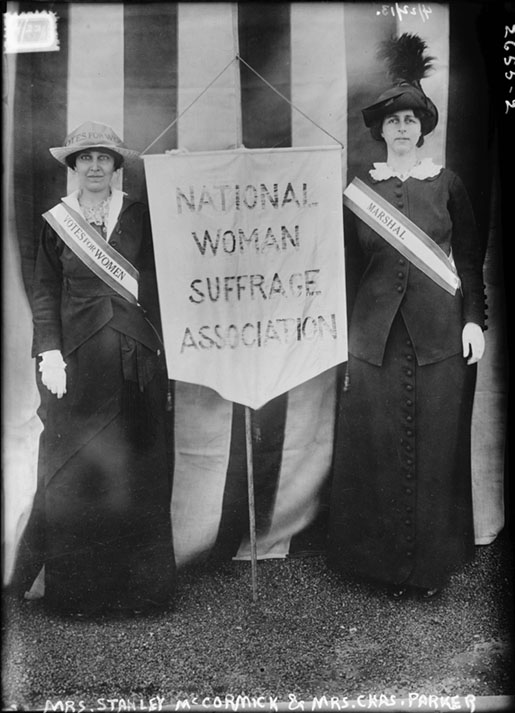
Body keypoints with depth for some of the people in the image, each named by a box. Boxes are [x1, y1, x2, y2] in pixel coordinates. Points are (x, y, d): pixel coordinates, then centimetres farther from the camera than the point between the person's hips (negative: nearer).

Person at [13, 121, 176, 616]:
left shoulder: (140, 217, 6)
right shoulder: (56, 221, 7)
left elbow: (158, 284, 3)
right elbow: (45, 293, 5)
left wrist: (163, 352, -4)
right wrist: (49, 352, -6)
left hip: (136, 358, 0)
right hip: (78, 360, 0)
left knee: (137, 471, 5)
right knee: (74, 472, 4)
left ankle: (139, 585, 19)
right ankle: (76, 588, 18)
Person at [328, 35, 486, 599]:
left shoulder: (447, 185, 6)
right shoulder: (361, 187, 7)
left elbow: (470, 257, 7)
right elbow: (347, 260, 8)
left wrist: (474, 320, -2)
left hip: (439, 332, 0)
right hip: (376, 333, 1)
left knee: (436, 443, 3)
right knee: (377, 445, 2)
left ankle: (432, 561, 18)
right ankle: (384, 557, 17)